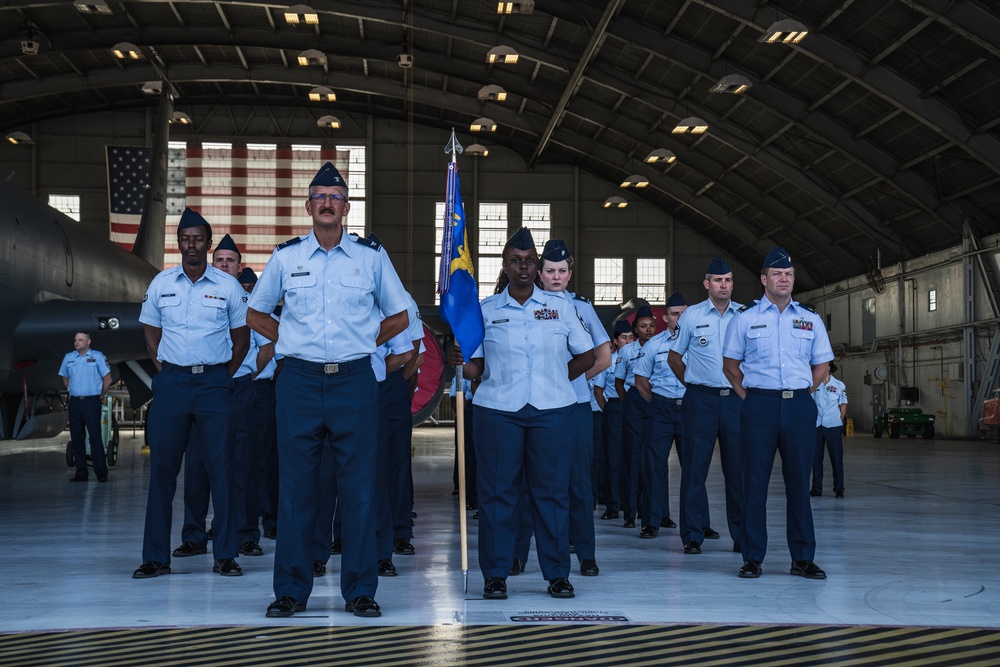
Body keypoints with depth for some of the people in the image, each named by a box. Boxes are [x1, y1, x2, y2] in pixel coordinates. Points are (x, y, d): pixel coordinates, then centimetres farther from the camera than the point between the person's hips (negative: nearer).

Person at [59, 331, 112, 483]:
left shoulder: (98, 357, -2)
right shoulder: (68, 358, 11)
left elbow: (107, 379, 0)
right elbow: (65, 379, 23)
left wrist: (101, 396, 1)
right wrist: (72, 392, 14)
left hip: (91, 402, -4)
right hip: (74, 402, 5)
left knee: (95, 437, -9)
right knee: (77, 438, 5)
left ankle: (101, 473, -7)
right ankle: (81, 473, 11)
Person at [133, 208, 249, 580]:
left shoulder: (228, 287, 2)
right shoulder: (161, 284, 7)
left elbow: (242, 337, 9)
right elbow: (151, 333, 16)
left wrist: (224, 377, 2)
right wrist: (164, 373, 5)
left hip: (215, 384, -1)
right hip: (172, 382, 2)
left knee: (221, 469, -1)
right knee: (162, 468, 2)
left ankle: (225, 556, 6)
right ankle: (156, 557, 8)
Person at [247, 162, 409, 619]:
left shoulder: (371, 257, 6)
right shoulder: (285, 257, 8)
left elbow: (399, 316, 16)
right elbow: (256, 313, 20)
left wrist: (363, 344, 7)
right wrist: (291, 342, 9)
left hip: (354, 381, 0)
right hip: (299, 381, 1)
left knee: (358, 488, 1)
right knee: (295, 487, 2)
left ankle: (360, 590, 9)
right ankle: (291, 590, 10)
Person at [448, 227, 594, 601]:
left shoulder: (561, 308, 11)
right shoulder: (484, 310, 9)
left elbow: (586, 356, 15)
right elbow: (477, 368, 5)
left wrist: (557, 379, 4)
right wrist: (459, 362, -15)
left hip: (551, 409, 1)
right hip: (498, 409, 0)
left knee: (552, 489, 2)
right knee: (497, 490, -1)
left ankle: (557, 574, 9)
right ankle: (495, 575, 6)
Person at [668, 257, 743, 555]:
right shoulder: (691, 316, 5)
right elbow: (674, 357, 13)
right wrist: (693, 384, 11)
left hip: (736, 399, 1)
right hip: (701, 399, -1)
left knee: (738, 468, 3)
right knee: (694, 466, 0)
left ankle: (742, 535, 10)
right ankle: (693, 534, 7)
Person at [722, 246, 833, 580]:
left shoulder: (811, 320, 12)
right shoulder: (745, 319, 7)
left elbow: (821, 365, 16)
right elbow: (730, 363, 11)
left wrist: (800, 392, 7)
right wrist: (748, 396, 3)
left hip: (800, 406, 2)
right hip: (760, 405, -2)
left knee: (799, 482, 4)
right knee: (755, 481, -1)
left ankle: (803, 558, 10)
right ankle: (752, 557, 5)